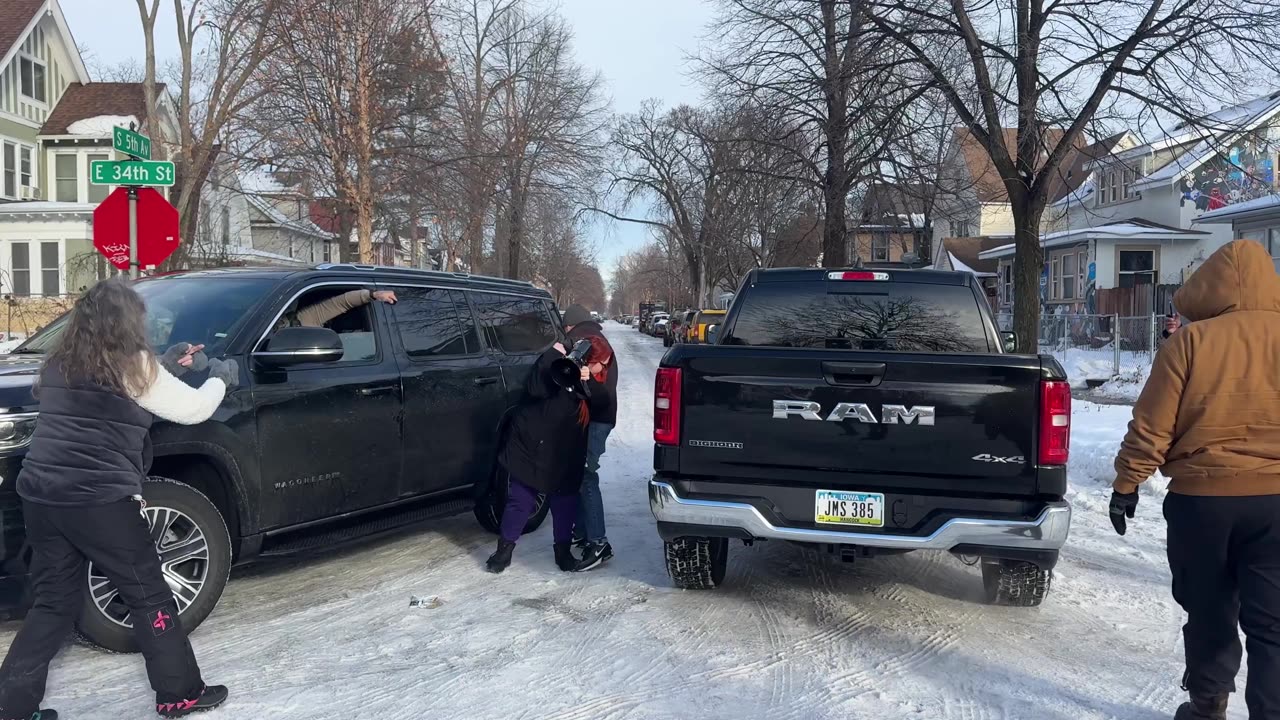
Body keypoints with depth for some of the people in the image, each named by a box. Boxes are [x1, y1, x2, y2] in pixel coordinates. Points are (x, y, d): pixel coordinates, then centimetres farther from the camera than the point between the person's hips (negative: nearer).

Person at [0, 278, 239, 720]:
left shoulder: (59, 364, 13)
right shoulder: (132, 364, -7)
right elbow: (192, 410, -1)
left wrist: (164, 364, 28)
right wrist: (219, 379, 16)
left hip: (41, 496, 7)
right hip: (99, 501, -7)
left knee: (54, 603, 17)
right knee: (148, 596, 7)